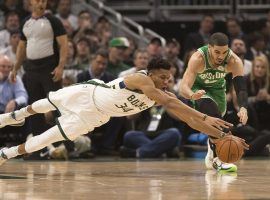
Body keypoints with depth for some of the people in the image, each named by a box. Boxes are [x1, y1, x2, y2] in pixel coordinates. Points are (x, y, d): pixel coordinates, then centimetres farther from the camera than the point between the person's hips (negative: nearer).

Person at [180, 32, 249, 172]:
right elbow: (183, 87, -44)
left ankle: (212, 154, 48)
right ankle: (218, 158, -36)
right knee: (210, 107, -32)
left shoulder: (234, 61, -32)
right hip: (198, 88, -4)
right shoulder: (198, 59, -38)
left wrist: (243, 108, -55)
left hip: (218, 88, 4)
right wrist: (192, 95, -68)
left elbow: (241, 88, -35)